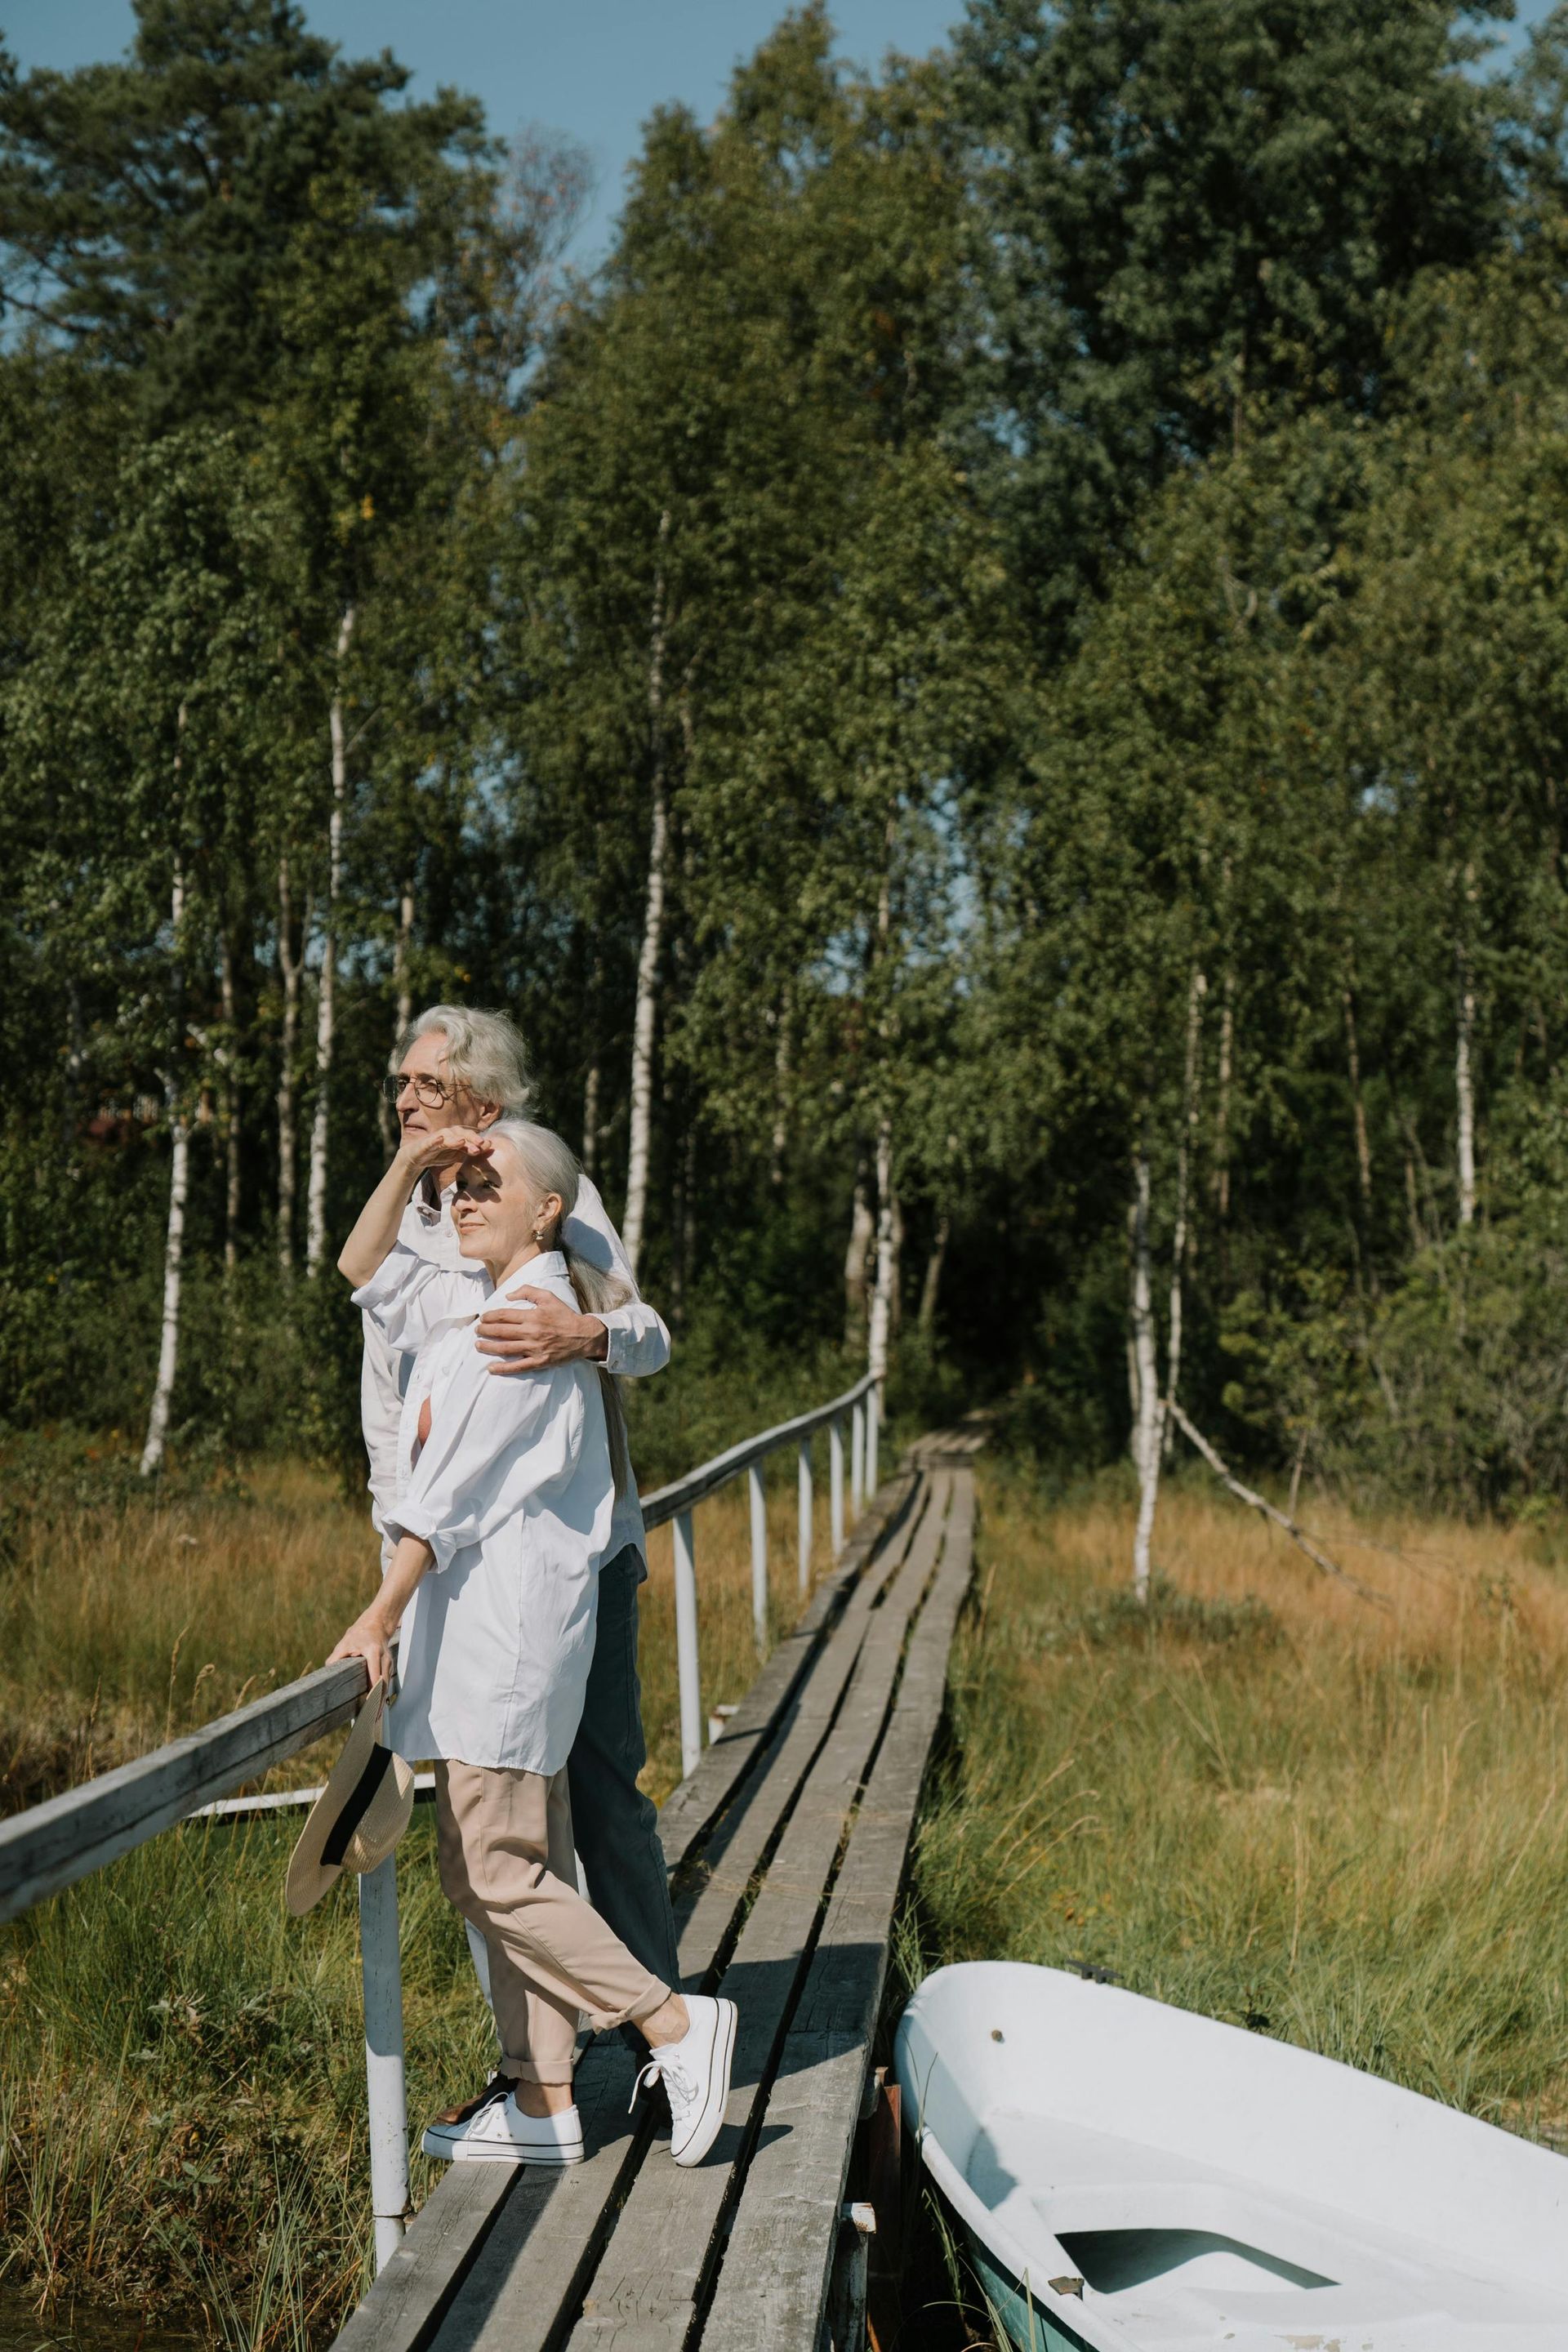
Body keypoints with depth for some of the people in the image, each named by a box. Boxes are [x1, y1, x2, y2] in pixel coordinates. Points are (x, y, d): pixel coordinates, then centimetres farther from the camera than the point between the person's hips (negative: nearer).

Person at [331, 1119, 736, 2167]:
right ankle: (543, 2105, 13)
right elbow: (370, 1275, 28)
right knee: (521, 1865, 9)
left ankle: (675, 2022, -2)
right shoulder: (472, 1311, 17)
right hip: (482, 1618, 10)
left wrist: (382, 1614, -18)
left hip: (509, 1615, -10)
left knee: (488, 1869, -9)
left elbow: (454, 1489, -17)